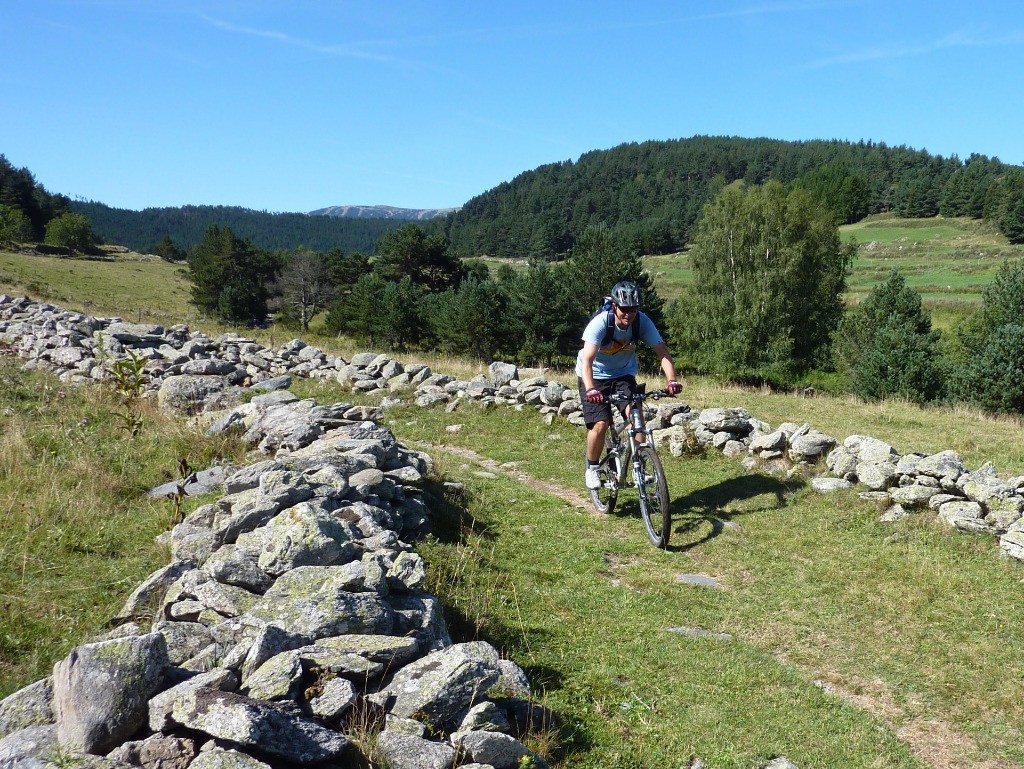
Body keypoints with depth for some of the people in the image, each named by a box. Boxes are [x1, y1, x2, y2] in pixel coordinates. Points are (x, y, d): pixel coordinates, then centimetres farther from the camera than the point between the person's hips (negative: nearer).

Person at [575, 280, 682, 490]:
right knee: (600, 425, -15)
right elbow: (587, 360, -39)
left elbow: (662, 352, -21)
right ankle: (592, 469, 7)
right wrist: (590, 389, -54)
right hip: (595, 376, -3)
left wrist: (671, 380, -38)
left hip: (623, 374, 3)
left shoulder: (643, 322, -19)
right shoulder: (600, 323, -29)